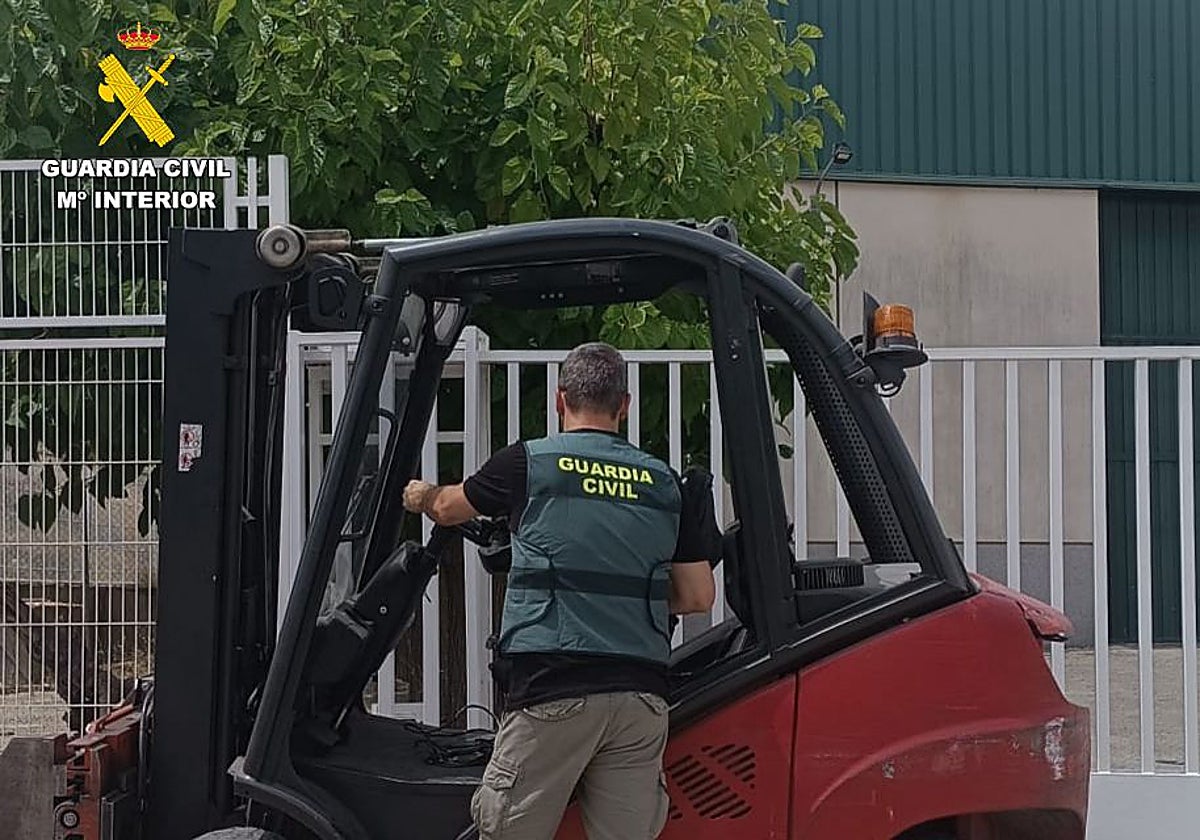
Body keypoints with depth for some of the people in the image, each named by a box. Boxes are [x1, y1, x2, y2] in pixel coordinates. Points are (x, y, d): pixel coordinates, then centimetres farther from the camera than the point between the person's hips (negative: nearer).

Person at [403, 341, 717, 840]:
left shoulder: (529, 463, 4)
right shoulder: (664, 482, 12)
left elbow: (447, 509, 23)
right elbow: (699, 597, 13)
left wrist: (422, 496, 47)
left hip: (551, 690, -3)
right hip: (642, 695, 3)